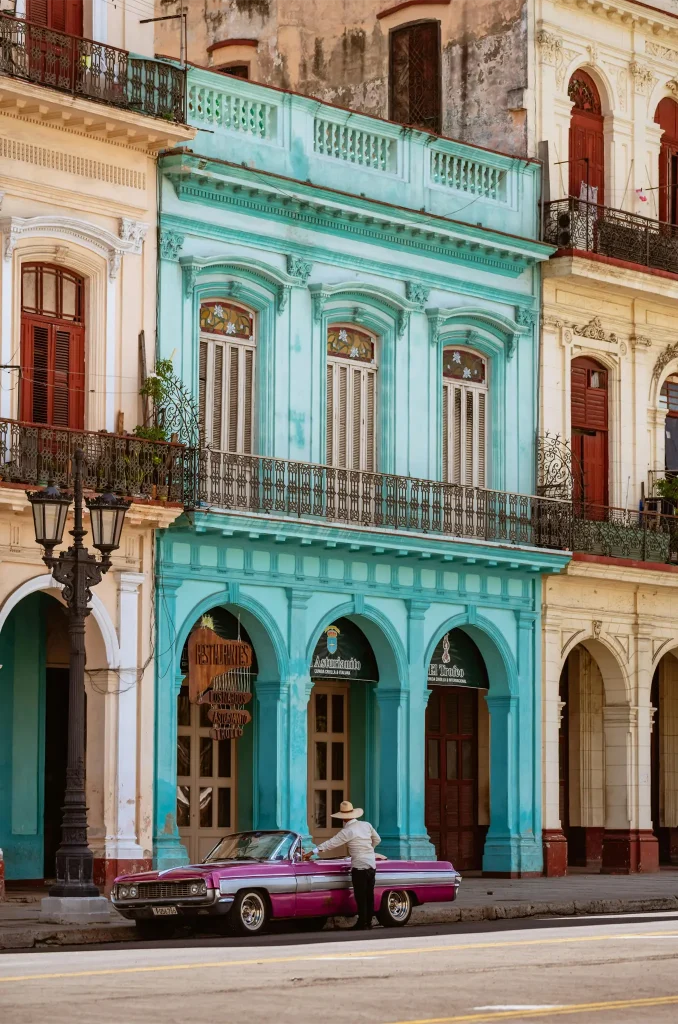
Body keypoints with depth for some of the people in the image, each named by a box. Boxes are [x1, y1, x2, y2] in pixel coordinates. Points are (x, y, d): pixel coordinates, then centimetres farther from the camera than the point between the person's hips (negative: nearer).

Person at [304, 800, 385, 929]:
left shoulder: (347, 831, -14)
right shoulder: (366, 825, 3)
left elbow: (331, 843, -15)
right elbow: (377, 840, 16)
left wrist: (312, 852, -10)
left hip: (360, 867, -6)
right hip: (372, 865, 6)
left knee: (361, 897, 0)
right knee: (369, 896, 12)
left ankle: (362, 923, 1)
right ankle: (368, 922, 18)